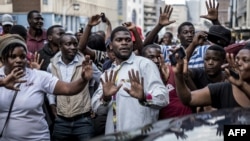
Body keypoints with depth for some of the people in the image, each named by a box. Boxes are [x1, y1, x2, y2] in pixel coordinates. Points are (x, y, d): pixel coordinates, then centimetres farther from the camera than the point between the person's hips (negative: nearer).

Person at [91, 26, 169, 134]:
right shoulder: (108, 73, 12)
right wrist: (105, 97, -15)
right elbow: (96, 107, 5)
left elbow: (163, 97, -16)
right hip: (112, 134, 5)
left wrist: (143, 97, -34)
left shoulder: (144, 64, -5)